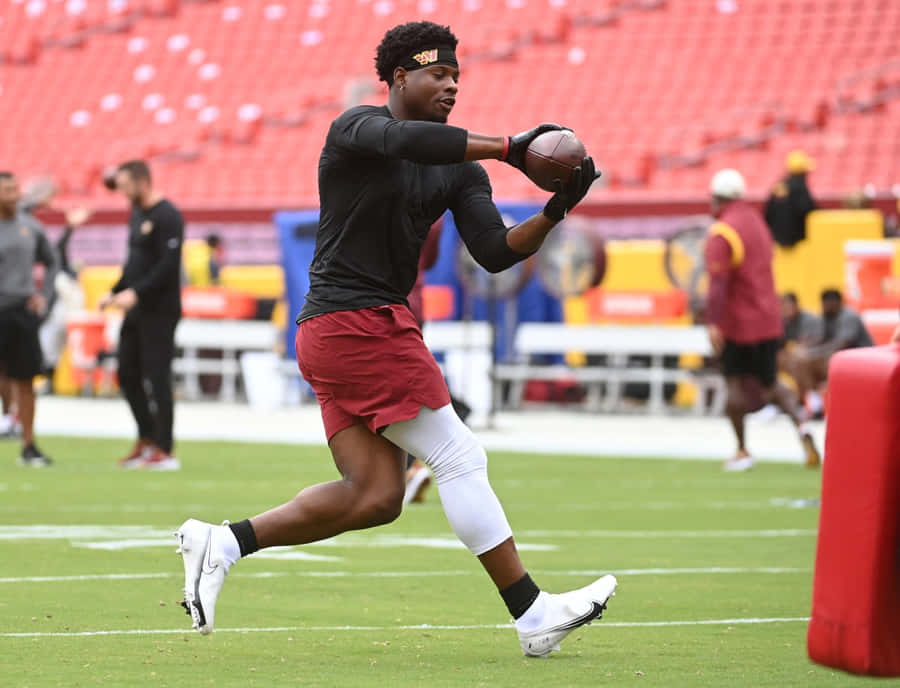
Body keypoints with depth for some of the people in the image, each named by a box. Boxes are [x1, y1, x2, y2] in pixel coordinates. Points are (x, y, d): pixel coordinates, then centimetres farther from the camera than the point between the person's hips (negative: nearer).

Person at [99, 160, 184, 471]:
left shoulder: (166, 216, -14)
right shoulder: (136, 213, 15)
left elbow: (169, 265, -21)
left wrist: (136, 293, -25)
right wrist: (115, 292, 13)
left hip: (160, 311, -10)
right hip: (137, 309, 10)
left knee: (157, 377, -7)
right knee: (128, 375, 11)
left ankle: (164, 452, -2)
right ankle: (146, 441, 21)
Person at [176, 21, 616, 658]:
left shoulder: (458, 171, 14)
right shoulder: (356, 128, -7)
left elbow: (495, 253, 3)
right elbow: (405, 139, -31)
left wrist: (555, 211, -13)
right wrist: (507, 147, -30)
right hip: (359, 321, -9)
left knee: (376, 496, 3)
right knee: (460, 459, -7)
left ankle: (222, 543, 6)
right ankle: (533, 615, -3)